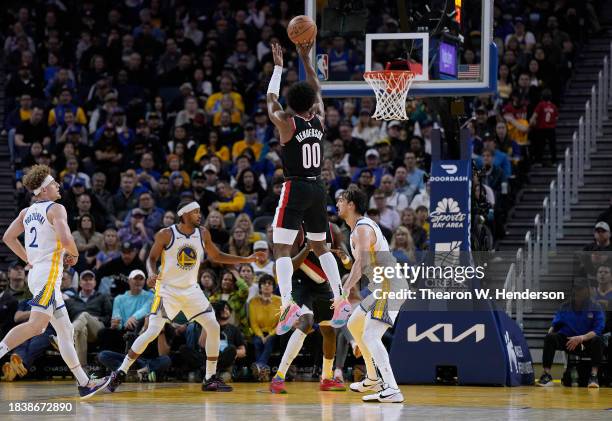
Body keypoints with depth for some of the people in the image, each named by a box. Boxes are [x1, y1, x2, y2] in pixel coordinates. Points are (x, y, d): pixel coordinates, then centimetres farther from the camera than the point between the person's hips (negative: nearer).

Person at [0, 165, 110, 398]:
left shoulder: (27, 212, 15)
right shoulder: (56, 209, -8)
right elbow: (65, 239, -22)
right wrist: (74, 254, -1)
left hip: (36, 272, 9)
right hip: (49, 273, -9)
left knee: (65, 331, 12)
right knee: (36, 325, -24)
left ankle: (85, 383, 15)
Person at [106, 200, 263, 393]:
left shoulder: (202, 234, 1)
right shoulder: (166, 235, -12)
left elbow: (217, 256, 14)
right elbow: (152, 258, -3)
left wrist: (246, 260, 6)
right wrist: (152, 274, -25)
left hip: (191, 290, 5)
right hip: (167, 289, -5)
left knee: (213, 328, -6)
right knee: (152, 332, -13)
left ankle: (210, 378, 5)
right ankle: (120, 373, -1)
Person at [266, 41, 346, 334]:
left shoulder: (286, 122, -7)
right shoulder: (319, 119, 5)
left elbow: (271, 99, 11)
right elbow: (317, 90, 21)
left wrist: (278, 67, 21)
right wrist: (306, 58, 25)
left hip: (294, 189, -5)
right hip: (317, 189, 5)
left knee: (282, 249, -9)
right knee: (320, 246, 20)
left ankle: (287, 302, -29)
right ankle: (340, 299, 10)